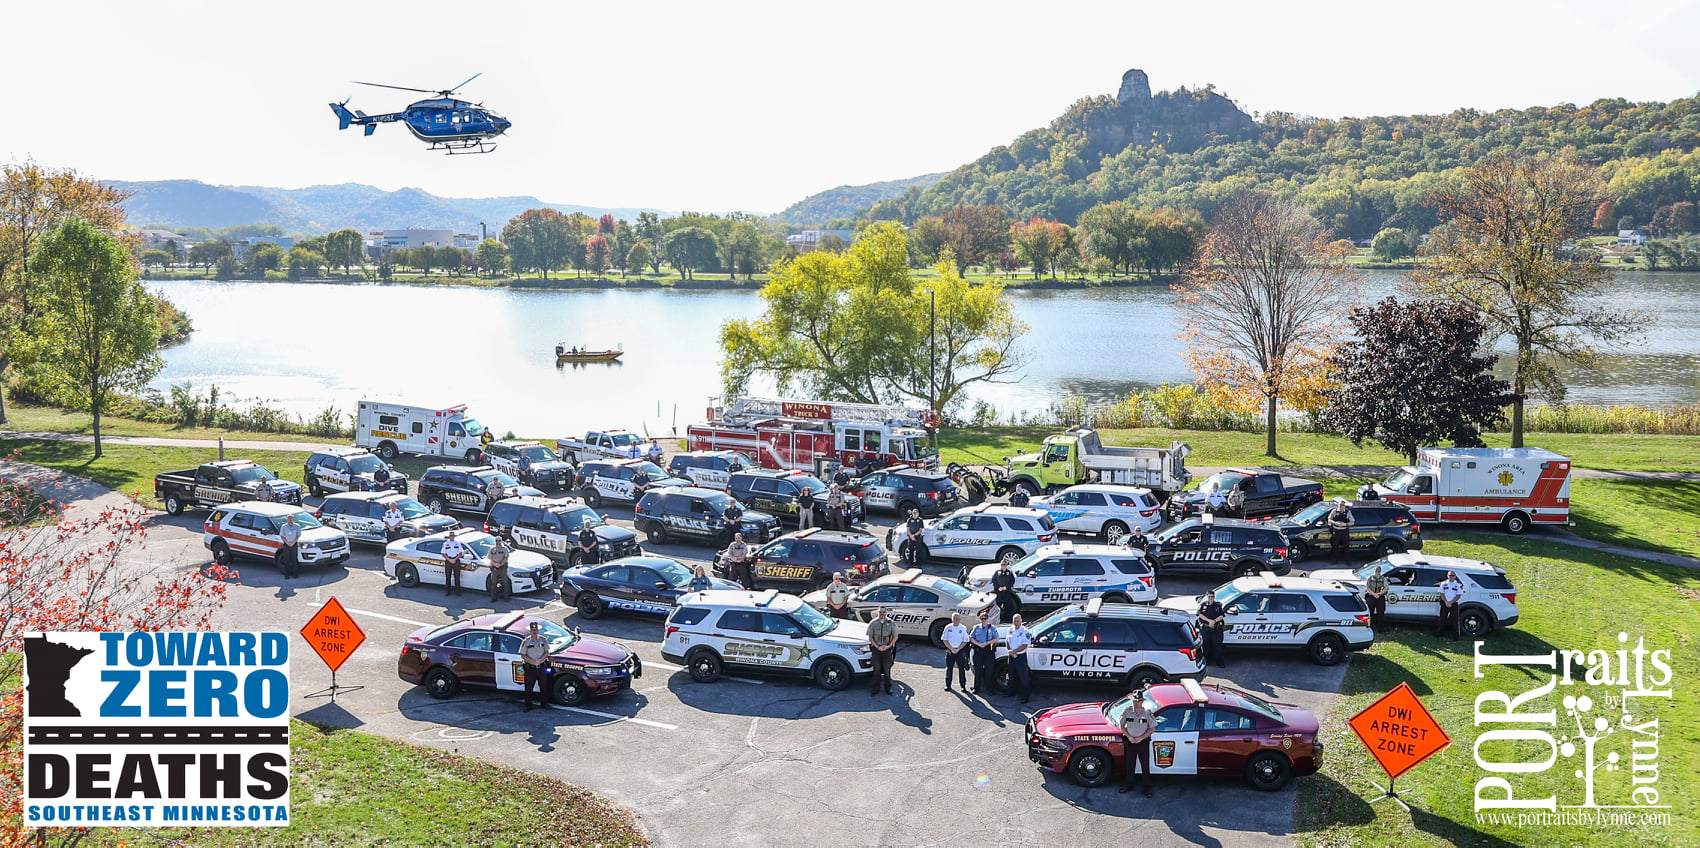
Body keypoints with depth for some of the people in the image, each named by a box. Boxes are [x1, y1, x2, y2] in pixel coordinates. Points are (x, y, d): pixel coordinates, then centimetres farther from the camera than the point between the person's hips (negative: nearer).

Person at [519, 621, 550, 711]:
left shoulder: (543, 640, 3)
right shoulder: (526, 641, -5)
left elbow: (546, 653, 5)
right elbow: (523, 655, -6)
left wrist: (540, 660, -13)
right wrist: (533, 662, -18)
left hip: (542, 666, 3)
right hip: (530, 668, -3)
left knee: (544, 686, 11)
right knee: (528, 688, 3)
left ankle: (544, 703, 26)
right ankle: (528, 705, 14)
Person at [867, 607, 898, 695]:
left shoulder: (890, 623, 2)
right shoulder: (873, 623, 2)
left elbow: (895, 636, 5)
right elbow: (870, 637, 2)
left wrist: (888, 646, -8)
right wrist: (877, 646, -10)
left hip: (887, 648, 0)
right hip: (876, 649, 0)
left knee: (887, 668, 1)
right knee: (877, 668, 1)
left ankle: (888, 687, 13)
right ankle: (876, 687, 11)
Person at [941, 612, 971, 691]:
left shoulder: (963, 628, 0)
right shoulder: (948, 627, 3)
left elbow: (965, 641, -1)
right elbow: (945, 640, 2)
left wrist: (958, 649, -12)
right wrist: (951, 649, -9)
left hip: (960, 651, -1)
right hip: (949, 650, 1)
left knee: (961, 669, 0)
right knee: (949, 668, 5)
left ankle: (963, 685, 7)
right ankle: (947, 685, 14)